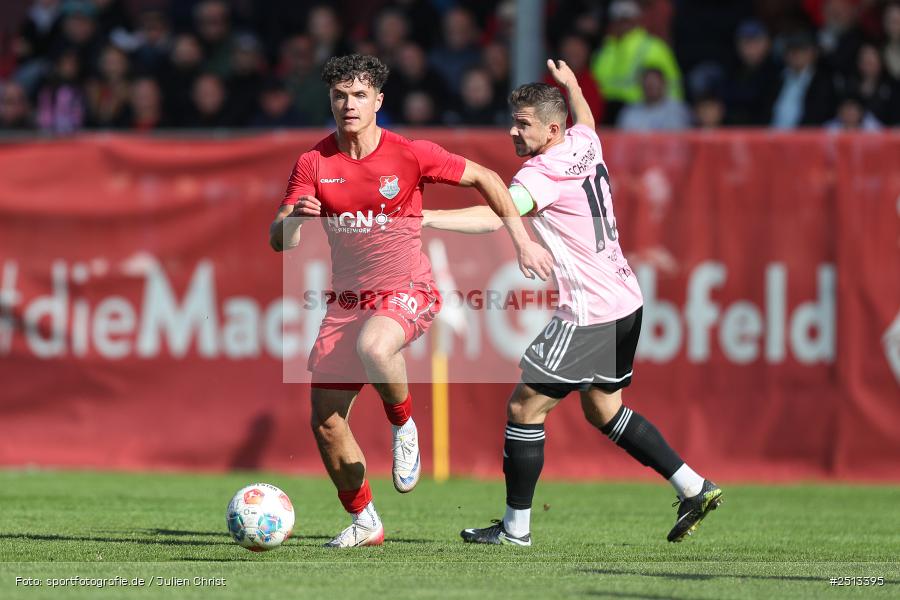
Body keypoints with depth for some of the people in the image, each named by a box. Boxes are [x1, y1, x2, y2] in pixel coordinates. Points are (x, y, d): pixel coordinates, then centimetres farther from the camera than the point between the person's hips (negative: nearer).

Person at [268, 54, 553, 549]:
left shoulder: (411, 155, -9)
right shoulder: (315, 163, -1)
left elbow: (484, 178, 3)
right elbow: (278, 240, -2)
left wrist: (522, 243, -1)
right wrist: (293, 217, -26)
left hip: (407, 290, -4)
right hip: (347, 300, 4)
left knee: (373, 347, -39)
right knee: (326, 422, -2)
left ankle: (403, 427, -9)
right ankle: (363, 522, 19)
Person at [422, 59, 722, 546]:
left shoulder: (544, 172, -18)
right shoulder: (584, 145, 7)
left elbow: (496, 217, -34)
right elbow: (585, 122, 33)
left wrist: (426, 217, -40)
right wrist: (571, 85, 51)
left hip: (588, 315, -10)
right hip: (624, 303, 10)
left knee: (524, 407, -2)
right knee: (604, 410, 22)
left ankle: (516, 528, 4)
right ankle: (694, 488, 20)